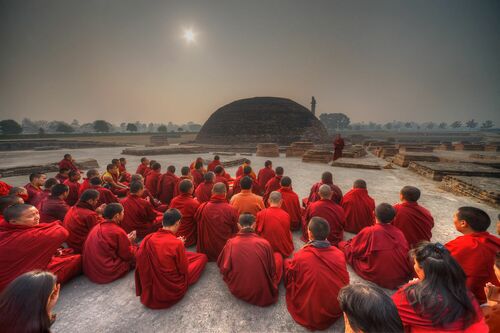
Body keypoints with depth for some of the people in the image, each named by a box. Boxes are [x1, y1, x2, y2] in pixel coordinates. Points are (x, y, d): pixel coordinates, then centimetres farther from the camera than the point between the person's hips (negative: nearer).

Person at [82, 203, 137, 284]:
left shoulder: (97, 227, 2)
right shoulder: (118, 231, -21)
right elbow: (128, 255, -11)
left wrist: (126, 239, 7)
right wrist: (129, 242, 6)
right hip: (106, 273, -8)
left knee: (132, 250, 16)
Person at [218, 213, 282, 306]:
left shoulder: (231, 243, -16)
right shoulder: (264, 243, -19)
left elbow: (224, 268, -2)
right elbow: (272, 270, -6)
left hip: (237, 290, 2)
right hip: (263, 293, -2)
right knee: (278, 255, 14)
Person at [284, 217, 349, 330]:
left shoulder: (300, 257, -26)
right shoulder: (339, 254, -17)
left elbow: (289, 279, -7)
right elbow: (345, 282, 0)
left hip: (308, 314, -3)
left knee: (286, 261, 6)